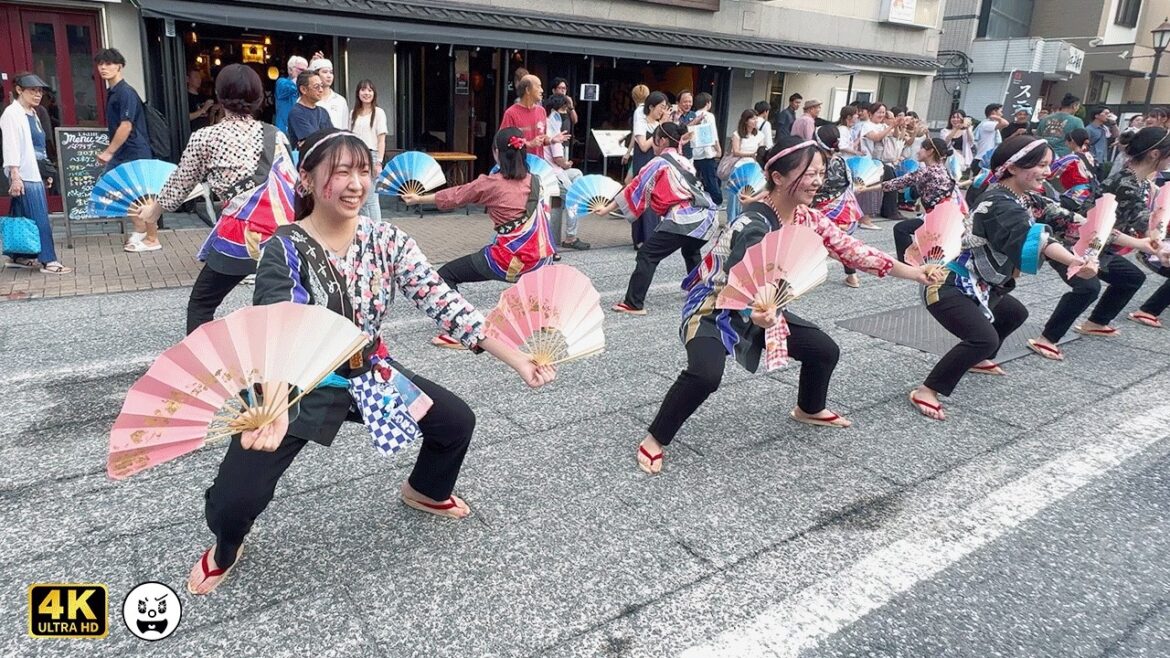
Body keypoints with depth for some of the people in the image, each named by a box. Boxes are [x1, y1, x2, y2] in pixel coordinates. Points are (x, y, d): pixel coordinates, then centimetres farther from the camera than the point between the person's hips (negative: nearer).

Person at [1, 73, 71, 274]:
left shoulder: (32, 113, 17)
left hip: (35, 173, 8)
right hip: (24, 175, -8)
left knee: (23, 218, 13)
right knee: (39, 219, -8)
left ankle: (19, 257, 21)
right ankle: (48, 261, -6)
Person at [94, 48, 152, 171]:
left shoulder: (126, 92, -13)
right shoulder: (111, 92, 15)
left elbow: (126, 126, -20)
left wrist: (109, 152, -20)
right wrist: (109, 152, 21)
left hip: (134, 156, -9)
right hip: (118, 155, 9)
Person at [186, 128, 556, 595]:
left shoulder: (387, 241, -10)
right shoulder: (285, 250, -21)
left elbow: (443, 302, -16)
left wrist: (517, 360, -24)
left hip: (369, 369, 5)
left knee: (458, 420, 5)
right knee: (234, 500, -13)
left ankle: (425, 491, 39)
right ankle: (226, 550, 29)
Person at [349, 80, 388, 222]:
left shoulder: (378, 113, 1)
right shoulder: (353, 114, 14)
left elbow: (381, 140, -3)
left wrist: (379, 162, -11)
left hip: (371, 155, -5)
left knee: (371, 199, -8)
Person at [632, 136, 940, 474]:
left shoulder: (806, 218, -5)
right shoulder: (754, 226, -30)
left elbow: (851, 249, 0)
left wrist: (912, 272, 0)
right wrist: (756, 315, -62)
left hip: (760, 308, 8)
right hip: (714, 308, -8)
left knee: (825, 350, 10)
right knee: (705, 375, -34)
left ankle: (809, 410, 40)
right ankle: (654, 440, -14)